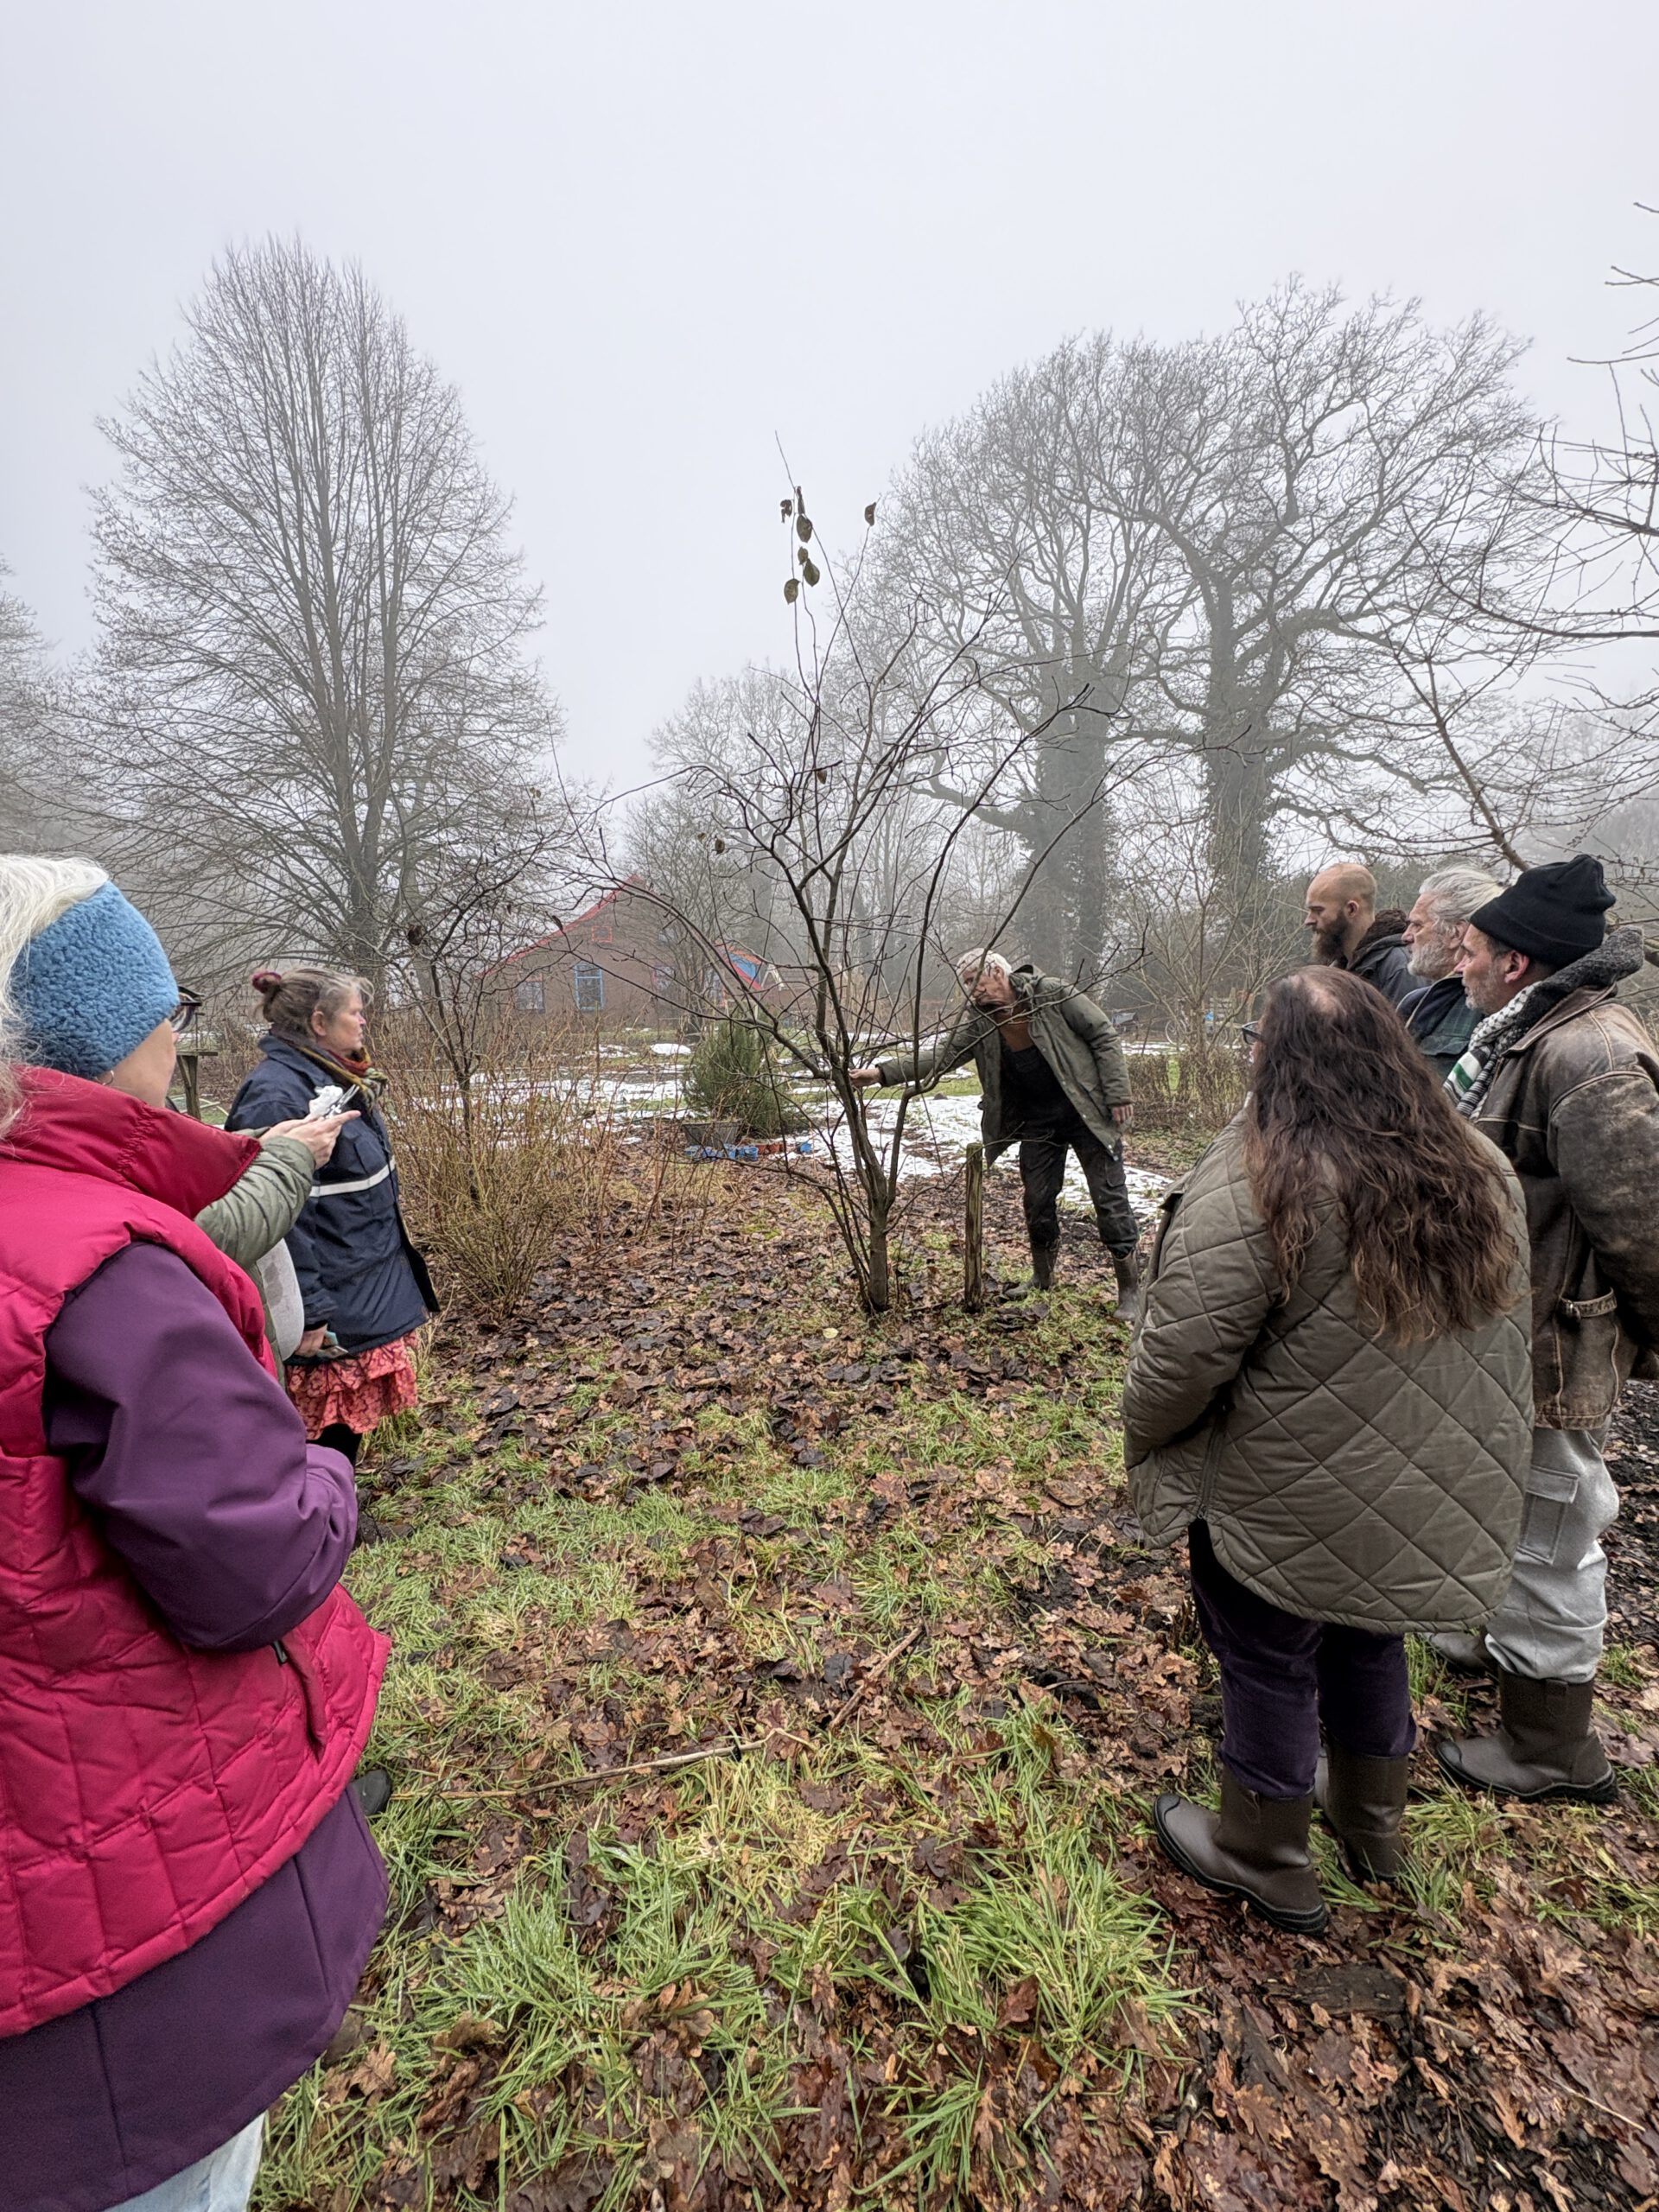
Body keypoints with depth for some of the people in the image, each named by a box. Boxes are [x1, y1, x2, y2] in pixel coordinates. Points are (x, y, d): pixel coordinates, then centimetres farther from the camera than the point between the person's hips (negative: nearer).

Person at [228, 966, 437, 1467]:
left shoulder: (337, 1081, 10)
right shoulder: (276, 1096, -22)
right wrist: (309, 1315, -24)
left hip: (371, 1292, 10)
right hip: (337, 1315, -9)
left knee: (351, 1421, 20)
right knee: (331, 1430, 5)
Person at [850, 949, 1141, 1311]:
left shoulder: (1052, 994, -17)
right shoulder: (977, 1021, -6)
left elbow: (1104, 1038, -11)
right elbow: (939, 1055, -14)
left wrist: (1117, 1095, -14)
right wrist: (883, 1071, -26)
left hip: (1088, 1113, -4)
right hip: (1036, 1123, 4)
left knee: (1110, 1197, 0)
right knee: (1037, 1200, 12)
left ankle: (1130, 1288, 14)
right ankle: (1042, 1279, 32)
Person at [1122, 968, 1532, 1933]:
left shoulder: (1254, 1191, -28)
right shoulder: (1484, 1173, -4)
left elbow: (1182, 1355, -25)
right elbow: (1504, 1335, 8)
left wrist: (1146, 1438, -5)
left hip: (1293, 1508, -6)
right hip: (1438, 1499, 7)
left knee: (1269, 1664, 16)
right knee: (1369, 1643, 28)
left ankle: (1265, 1858, 39)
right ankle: (1372, 1822, 51)